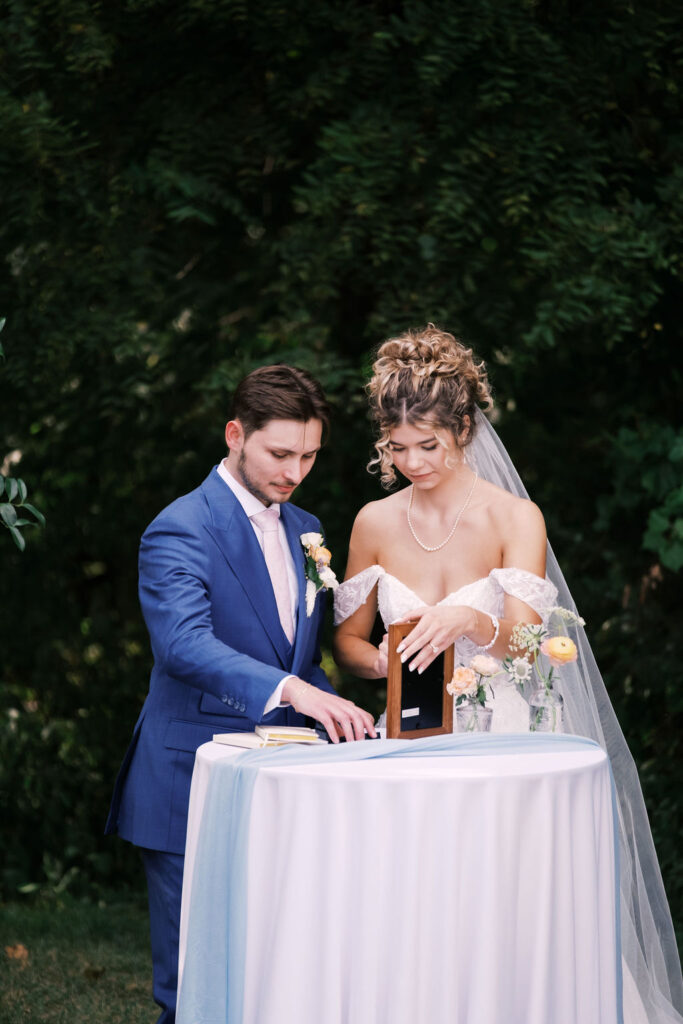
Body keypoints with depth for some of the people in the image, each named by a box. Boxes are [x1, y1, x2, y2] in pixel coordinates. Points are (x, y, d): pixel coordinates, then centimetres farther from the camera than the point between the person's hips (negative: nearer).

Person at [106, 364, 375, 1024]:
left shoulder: (305, 530, 14)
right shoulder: (180, 531, -11)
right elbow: (184, 645, -27)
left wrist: (333, 718, 1)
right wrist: (291, 690, -40)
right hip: (192, 794, -7)